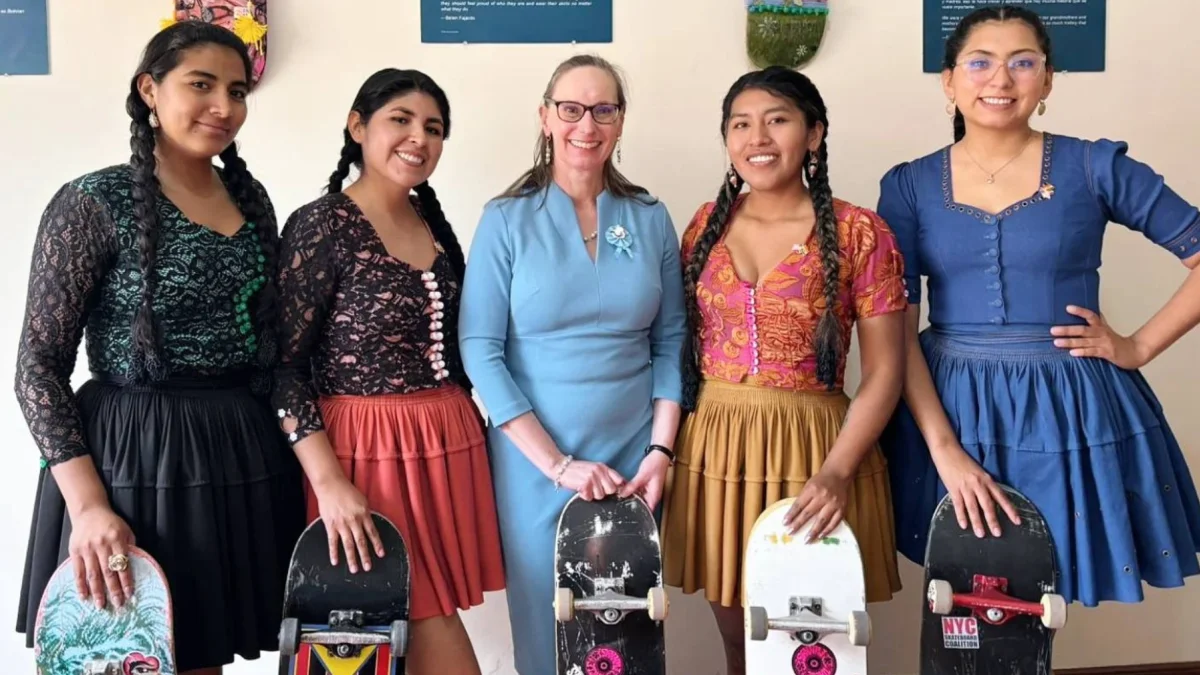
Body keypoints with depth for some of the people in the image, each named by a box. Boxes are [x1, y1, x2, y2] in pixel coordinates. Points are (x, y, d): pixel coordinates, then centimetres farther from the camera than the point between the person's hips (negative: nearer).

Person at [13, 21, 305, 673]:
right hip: (134, 457, -5)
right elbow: (38, 366, -10)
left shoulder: (251, 199, 8)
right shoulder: (94, 202, -9)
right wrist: (89, 506, -18)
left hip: (245, 456, 5)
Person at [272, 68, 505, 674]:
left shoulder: (436, 225, 9)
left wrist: (470, 435, 14)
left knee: (422, 625, 12)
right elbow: (282, 367, -13)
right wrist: (329, 482, -19)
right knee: (429, 626, -2)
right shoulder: (320, 226, -10)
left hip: (448, 445, 6)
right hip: (367, 451, -6)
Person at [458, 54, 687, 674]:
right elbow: (480, 348, -9)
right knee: (546, 623, 11)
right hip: (534, 463, -2)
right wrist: (556, 462, -14)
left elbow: (670, 342, 6)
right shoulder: (506, 220, -5)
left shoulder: (651, 219, 4)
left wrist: (661, 449, -5)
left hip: (632, 460, 2)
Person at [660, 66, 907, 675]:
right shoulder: (707, 225, 6)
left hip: (811, 449, -3)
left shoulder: (859, 233, -6)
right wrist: (666, 447, 4)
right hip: (714, 448, 3)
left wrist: (836, 472, -17)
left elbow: (884, 371, -6)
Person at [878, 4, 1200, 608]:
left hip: (1068, 408, -1)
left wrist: (1138, 348, -4)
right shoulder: (909, 185, 0)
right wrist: (945, 450, -14)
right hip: (949, 407, 1)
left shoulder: (1094, 168, -3)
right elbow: (896, 328, -5)